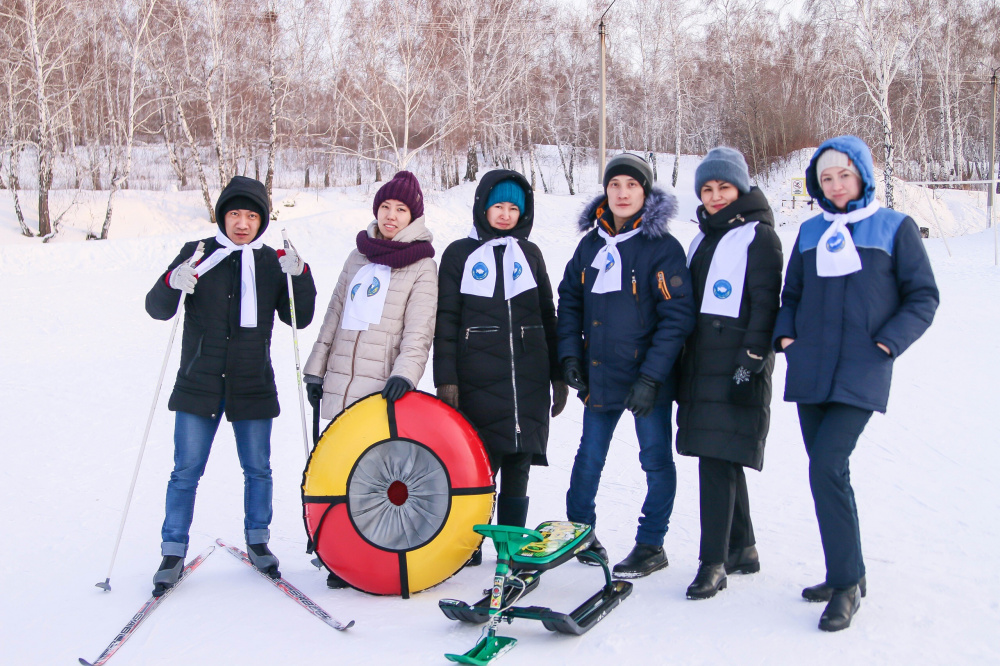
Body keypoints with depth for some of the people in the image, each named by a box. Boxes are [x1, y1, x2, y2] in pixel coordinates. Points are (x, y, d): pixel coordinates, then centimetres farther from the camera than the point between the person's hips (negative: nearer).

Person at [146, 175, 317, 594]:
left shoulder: (273, 262, 4)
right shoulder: (196, 254, 1)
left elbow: (299, 319, 2)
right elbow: (158, 310, -1)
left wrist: (300, 277, -13)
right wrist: (171, 284, -23)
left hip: (253, 387, 1)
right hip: (198, 385, -1)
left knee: (257, 469, 10)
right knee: (186, 471, 3)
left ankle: (257, 541, 29)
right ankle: (174, 551, 16)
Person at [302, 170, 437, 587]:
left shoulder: (422, 266, 2)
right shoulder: (358, 258, 18)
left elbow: (419, 332, -8)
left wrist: (404, 373, -24)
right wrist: (316, 369, 16)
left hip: (383, 389, -5)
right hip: (338, 386, 5)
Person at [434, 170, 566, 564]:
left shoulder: (530, 253, 15)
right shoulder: (460, 254, 6)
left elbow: (547, 316, 17)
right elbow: (446, 319, 2)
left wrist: (558, 375, 13)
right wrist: (445, 378, -6)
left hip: (528, 378, 3)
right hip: (477, 379, -2)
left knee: (518, 465, 5)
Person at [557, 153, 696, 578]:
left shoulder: (663, 247, -8)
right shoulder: (591, 243, 8)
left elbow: (677, 316, -13)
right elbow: (570, 300, 14)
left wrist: (651, 376, -18)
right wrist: (569, 354, 2)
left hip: (647, 379, -4)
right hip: (598, 375, 5)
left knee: (656, 460, 6)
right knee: (589, 456, 15)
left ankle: (651, 545, 21)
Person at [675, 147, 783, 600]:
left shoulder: (758, 235, -3)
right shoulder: (703, 239, 20)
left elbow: (765, 303, -10)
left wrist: (752, 359, -18)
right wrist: (683, 365, 18)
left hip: (736, 366, -8)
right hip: (701, 364, 8)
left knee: (718, 458, -11)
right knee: (723, 460, 11)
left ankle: (714, 562, -6)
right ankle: (743, 549, 23)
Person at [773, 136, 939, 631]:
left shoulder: (895, 228, 3)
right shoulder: (810, 233, 13)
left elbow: (923, 298, 3)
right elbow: (792, 295, 20)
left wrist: (888, 343, -10)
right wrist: (785, 333, 2)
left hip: (861, 373, -4)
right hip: (810, 371, 5)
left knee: (827, 467, -16)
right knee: (827, 472, 8)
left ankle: (846, 584, -3)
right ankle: (848, 575, 22)